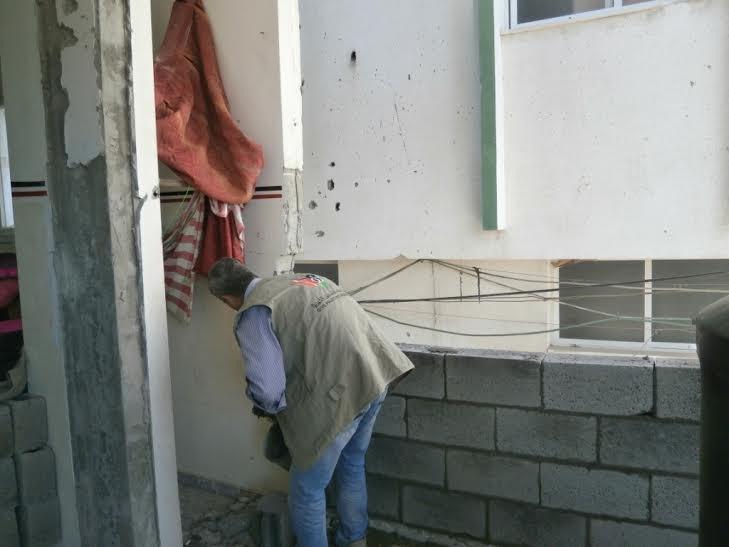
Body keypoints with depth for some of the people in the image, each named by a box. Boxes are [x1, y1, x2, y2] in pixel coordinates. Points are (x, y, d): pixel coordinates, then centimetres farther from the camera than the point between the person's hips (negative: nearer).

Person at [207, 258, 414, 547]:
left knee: (307, 489, 14)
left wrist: (272, 406, 7)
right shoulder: (304, 278, 17)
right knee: (352, 464, 29)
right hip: (376, 375, 9)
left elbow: (267, 391, -15)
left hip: (337, 394, -9)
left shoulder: (252, 315, -6)